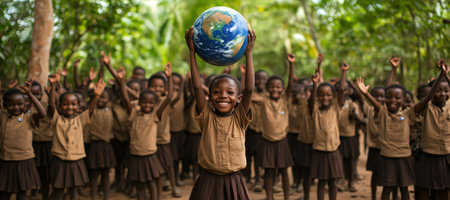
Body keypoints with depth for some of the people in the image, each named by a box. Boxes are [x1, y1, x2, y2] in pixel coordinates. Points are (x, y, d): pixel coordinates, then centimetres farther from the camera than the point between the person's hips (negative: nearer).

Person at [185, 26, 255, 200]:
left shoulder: (239, 118, -1)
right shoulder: (207, 117, -1)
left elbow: (249, 89, -12)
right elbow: (197, 87, -10)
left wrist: (248, 54, -17)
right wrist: (192, 52, -14)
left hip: (233, 183, 0)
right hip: (207, 183, 0)